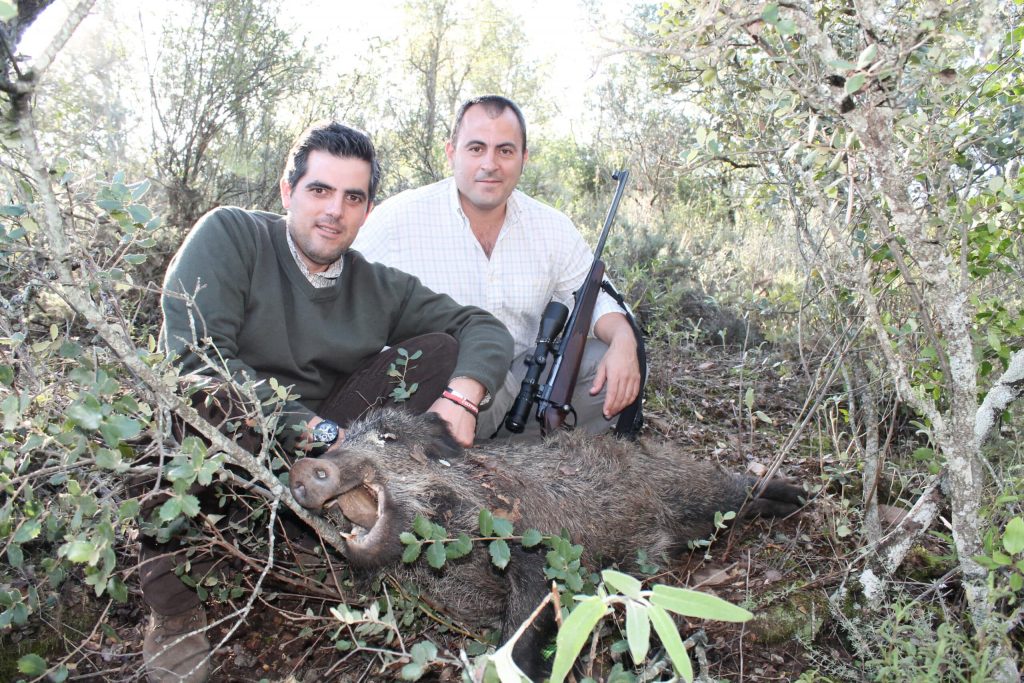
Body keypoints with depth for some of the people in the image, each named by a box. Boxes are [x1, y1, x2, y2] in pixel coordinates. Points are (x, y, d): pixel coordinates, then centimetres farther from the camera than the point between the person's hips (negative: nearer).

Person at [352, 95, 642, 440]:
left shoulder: (552, 227, 5)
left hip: (524, 376, 5)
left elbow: (594, 297, 12)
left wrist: (624, 340, -11)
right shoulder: (397, 219, -8)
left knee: (615, 369, -14)